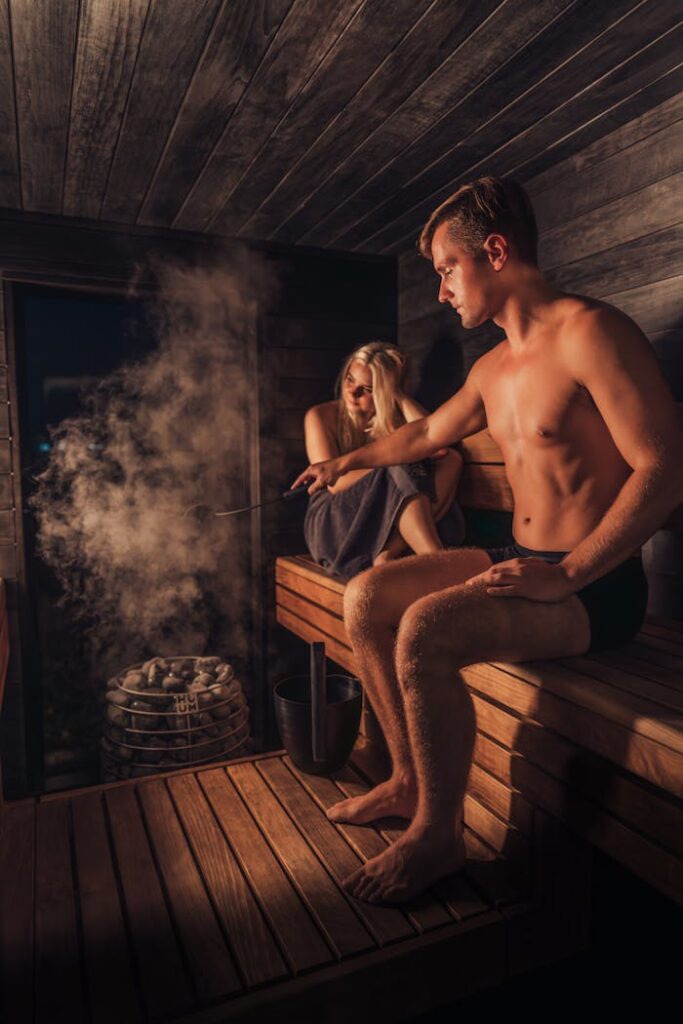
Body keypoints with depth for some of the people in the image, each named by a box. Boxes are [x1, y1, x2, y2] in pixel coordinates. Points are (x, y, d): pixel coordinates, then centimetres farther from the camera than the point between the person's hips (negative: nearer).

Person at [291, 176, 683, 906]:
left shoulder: (589, 332, -14)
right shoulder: (492, 368, 13)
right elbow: (429, 432, 30)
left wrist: (567, 574, -25)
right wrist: (347, 460, 40)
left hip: (594, 586, -8)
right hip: (523, 562, 9)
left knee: (425, 629, -29)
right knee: (366, 597, 1)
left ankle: (438, 834, -4)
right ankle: (409, 782, 12)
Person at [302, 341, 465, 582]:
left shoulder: (394, 417, 8)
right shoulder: (321, 416, 0)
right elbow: (335, 483, -11)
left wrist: (399, 394, -8)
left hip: (384, 524, 4)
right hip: (333, 524, -4)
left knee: (451, 460, -17)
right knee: (403, 469, -28)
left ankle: (390, 553, -30)